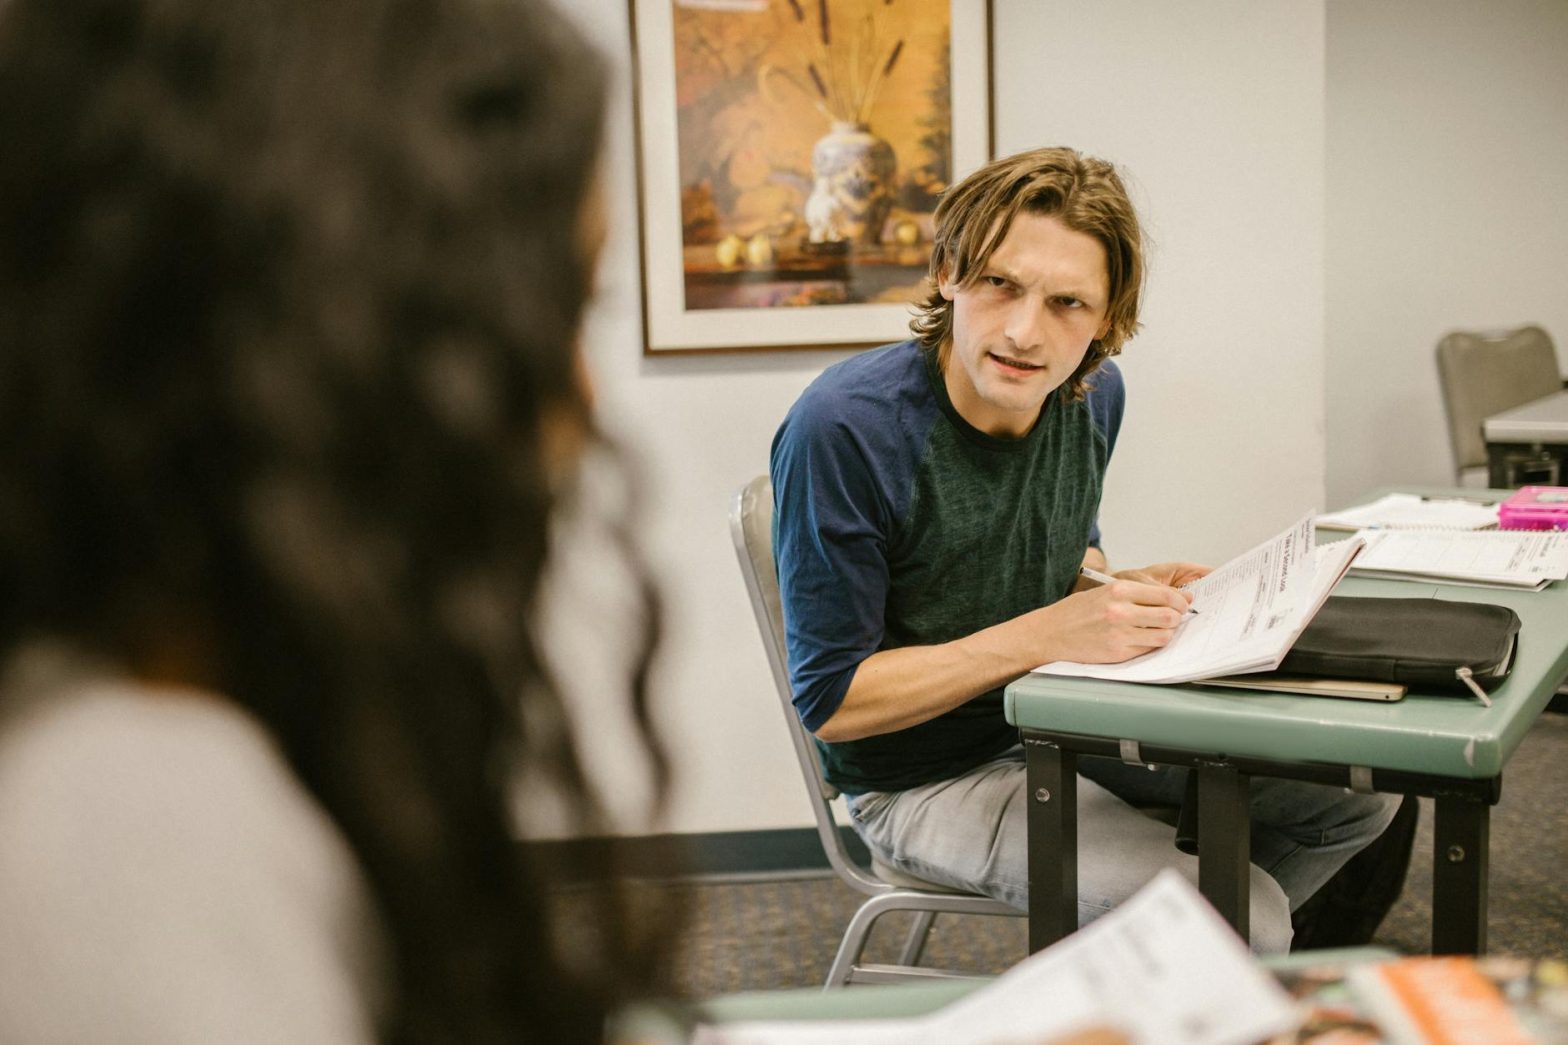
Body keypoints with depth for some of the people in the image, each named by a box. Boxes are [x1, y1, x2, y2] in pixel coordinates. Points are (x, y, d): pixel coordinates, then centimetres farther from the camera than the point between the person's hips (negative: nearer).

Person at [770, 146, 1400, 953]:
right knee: (1243, 923, -21)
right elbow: (831, 699, -23)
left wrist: (1121, 592, -7)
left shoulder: (1094, 394, -3)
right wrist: (1045, 634, -29)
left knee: (1360, 794, 10)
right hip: (922, 780, -7)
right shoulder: (842, 428, -26)